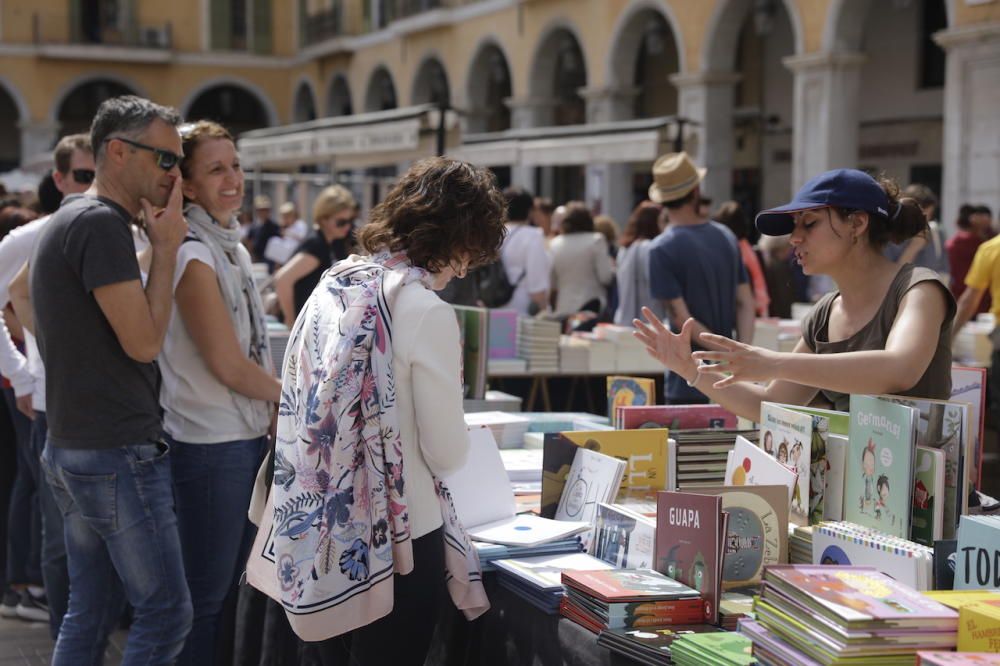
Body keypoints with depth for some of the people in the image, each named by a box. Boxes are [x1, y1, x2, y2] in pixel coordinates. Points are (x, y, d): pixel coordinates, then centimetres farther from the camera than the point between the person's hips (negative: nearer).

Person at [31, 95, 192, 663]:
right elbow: (144, 342, -19)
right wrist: (166, 248, -10)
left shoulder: (68, 221, 15)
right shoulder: (102, 224, -16)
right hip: (119, 454, -10)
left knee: (91, 614, 15)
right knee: (167, 613, -3)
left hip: (72, 448, 10)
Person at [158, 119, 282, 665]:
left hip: (247, 436, 9)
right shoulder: (192, 256, -16)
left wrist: (272, 410, 7)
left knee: (232, 585, 17)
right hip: (211, 445, -9)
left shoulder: (232, 247, 12)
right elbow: (229, 365, -16)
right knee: (205, 598, 1)